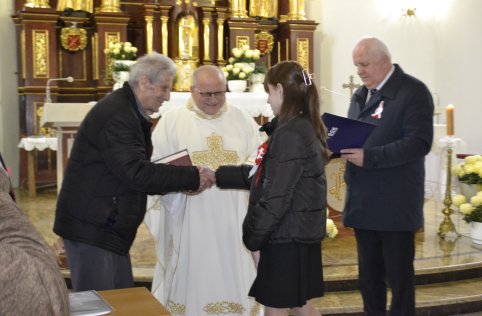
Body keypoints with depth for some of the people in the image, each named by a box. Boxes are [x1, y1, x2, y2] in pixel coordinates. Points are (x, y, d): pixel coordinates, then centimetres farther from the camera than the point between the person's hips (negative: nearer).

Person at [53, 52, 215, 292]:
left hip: (110, 226, 10)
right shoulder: (115, 115, -19)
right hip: (92, 227, -10)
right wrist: (193, 177, -21)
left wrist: (183, 180, 2)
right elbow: (137, 173, -27)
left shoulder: (129, 111, 14)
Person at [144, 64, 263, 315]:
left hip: (233, 219, 2)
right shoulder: (171, 120, 3)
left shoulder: (242, 119, 10)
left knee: (234, 279, 8)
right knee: (190, 280, 6)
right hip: (189, 221, -2)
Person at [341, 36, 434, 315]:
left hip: (395, 204, -7)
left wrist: (369, 157, -25)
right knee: (369, 275, 15)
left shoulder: (413, 91, -9)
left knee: (399, 275, 4)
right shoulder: (361, 95, 16)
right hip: (363, 201, 7)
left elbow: (420, 142, -19)